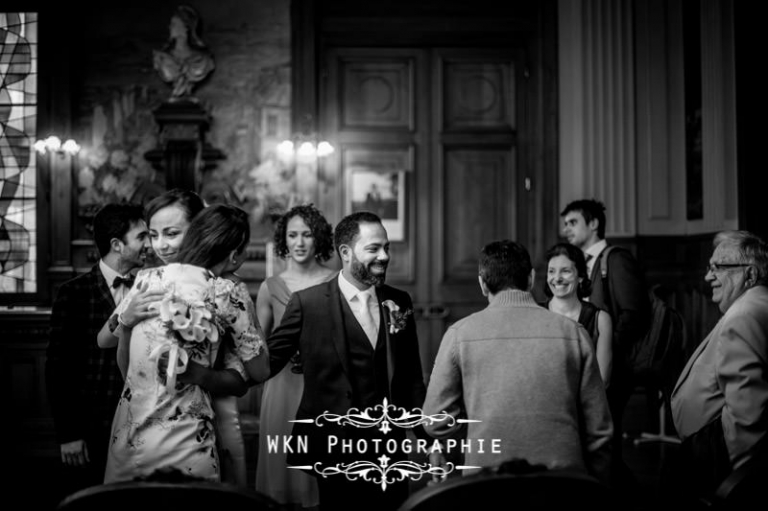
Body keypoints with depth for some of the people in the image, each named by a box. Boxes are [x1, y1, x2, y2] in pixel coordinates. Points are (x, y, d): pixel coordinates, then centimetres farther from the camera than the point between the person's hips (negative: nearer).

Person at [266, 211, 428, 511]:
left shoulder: (399, 303, 8)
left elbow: (411, 376, 11)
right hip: (334, 449, -3)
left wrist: (427, 438, 9)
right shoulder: (308, 302, -4)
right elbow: (269, 360, -2)